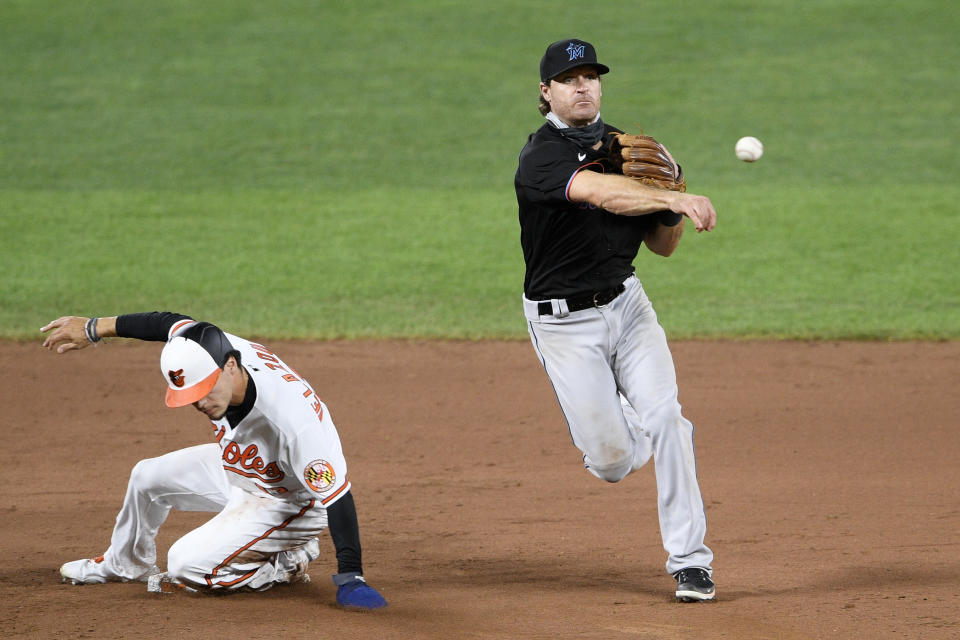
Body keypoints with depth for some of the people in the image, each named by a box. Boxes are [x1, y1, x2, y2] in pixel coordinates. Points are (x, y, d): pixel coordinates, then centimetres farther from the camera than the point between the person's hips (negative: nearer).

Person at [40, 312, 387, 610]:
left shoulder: (290, 419, -45)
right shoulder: (208, 353, -25)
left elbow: (336, 495, -41)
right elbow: (171, 323, -3)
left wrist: (350, 577, -45)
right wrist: (93, 328, 4)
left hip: (288, 501, -8)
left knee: (187, 565, -18)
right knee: (148, 477, 19)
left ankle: (285, 565, 2)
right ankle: (125, 564, 45)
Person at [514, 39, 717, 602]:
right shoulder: (541, 157, -15)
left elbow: (663, 245, 10)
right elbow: (601, 193, -36)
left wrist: (674, 205, -11)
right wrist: (673, 198, -49)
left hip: (626, 302, 4)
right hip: (565, 322, -4)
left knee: (663, 416, -16)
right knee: (612, 461, -4)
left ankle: (690, 559, -10)